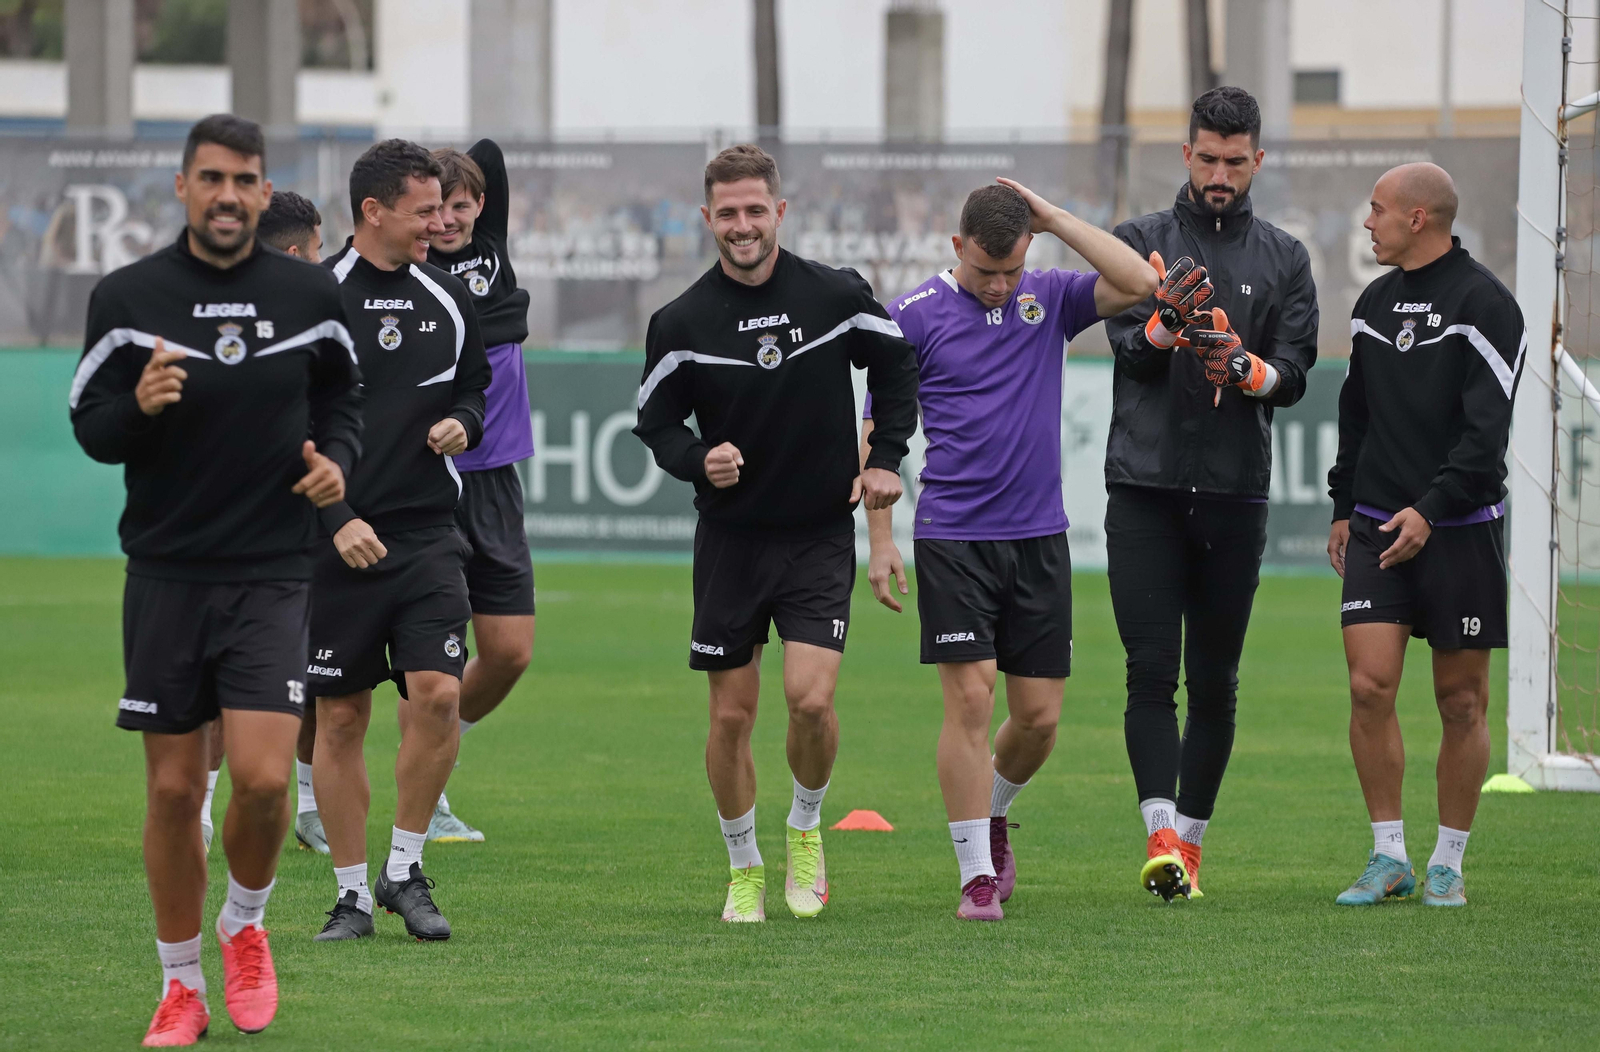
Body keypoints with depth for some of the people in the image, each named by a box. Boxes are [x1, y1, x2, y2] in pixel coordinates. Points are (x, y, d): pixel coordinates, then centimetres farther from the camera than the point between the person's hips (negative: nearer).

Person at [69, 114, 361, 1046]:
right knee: (174, 787, 3)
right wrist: (139, 406, -18)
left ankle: (246, 925, 16)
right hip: (166, 573, 0)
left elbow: (343, 395, 17)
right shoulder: (128, 298, -2)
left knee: (263, 775, -13)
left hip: (273, 574, 0)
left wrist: (336, 458, -3)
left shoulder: (309, 296, 1)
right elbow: (90, 427, 3)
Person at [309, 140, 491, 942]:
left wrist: (463, 423, -1)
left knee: (437, 694, -12)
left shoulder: (447, 300, 9)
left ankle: (405, 870, 4)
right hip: (337, 540, -3)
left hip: (428, 536, 3)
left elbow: (476, 386, 23)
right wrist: (336, 518, -15)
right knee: (341, 716, 2)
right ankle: (351, 892, 12)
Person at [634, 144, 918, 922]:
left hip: (821, 535, -1)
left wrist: (886, 456, 4)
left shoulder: (837, 296, -5)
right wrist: (699, 461, -16)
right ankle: (744, 870, 21)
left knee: (811, 698, -15)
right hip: (730, 538, 1)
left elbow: (896, 364, 12)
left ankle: (806, 829, 13)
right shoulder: (681, 324, -6)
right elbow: (655, 421, 4)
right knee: (731, 716, 3)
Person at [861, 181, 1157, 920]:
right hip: (953, 537, -3)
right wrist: (880, 541, -4)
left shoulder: (1049, 299, 6)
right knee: (970, 699, -10)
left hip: (1039, 538, 3)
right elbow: (879, 431, 1)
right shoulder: (914, 314, -2)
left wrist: (1055, 219, -9)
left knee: (1039, 715, 5)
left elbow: (1138, 283, -9)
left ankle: (992, 814, 34)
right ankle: (977, 874, -3)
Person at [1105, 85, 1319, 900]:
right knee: (1151, 671, -11)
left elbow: (1294, 374, 2)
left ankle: (1190, 838, 14)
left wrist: (1241, 363, -19)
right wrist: (1169, 325, -27)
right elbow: (1127, 346, -6)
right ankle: (1160, 837, -18)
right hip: (1145, 491, -2)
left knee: (1215, 681, 5)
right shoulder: (1141, 243, 8)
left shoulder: (1283, 260, 11)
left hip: (1235, 497, 2)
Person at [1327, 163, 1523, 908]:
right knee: (1368, 685, -8)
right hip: (1378, 530, 5)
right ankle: (1388, 858, 0)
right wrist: (1344, 507, 17)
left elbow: (1486, 429, -14)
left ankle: (1448, 862, 11)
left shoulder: (1484, 306, -8)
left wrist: (1431, 509, -23)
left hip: (1459, 531, -5)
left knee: (1461, 702, 1)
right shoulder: (1374, 304, 13)